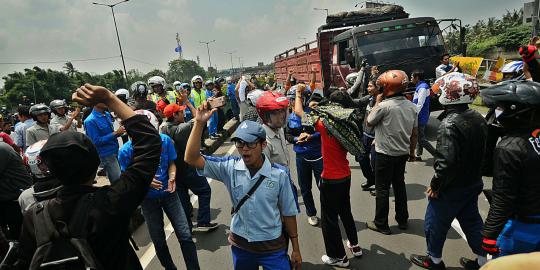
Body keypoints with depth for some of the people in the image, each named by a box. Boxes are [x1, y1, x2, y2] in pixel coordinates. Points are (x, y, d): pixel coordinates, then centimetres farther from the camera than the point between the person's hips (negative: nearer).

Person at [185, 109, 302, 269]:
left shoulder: (280, 174, -14)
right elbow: (192, 159, -17)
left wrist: (296, 249, 3)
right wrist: (199, 123, -26)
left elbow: (288, 213, -5)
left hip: (273, 247, -2)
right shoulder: (230, 168, -10)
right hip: (240, 245, 2)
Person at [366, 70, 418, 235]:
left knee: (382, 189, 4)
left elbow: (369, 122, -5)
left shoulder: (385, 105, -20)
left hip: (385, 154, -6)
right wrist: (412, 151, 19)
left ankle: (381, 224, 14)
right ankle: (402, 220, 31)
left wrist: (377, 102, 2)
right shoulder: (411, 106, 2)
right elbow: (414, 133, 8)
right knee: (399, 185, 19)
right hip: (403, 153, 7)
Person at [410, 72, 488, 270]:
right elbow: (480, 150, 10)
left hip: (452, 188, -8)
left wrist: (435, 185, -20)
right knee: (471, 221, 23)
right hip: (474, 183, 8)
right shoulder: (478, 118, -1)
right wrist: (472, 175, 17)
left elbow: (446, 161, -32)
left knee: (435, 222, 12)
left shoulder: (449, 124, -28)